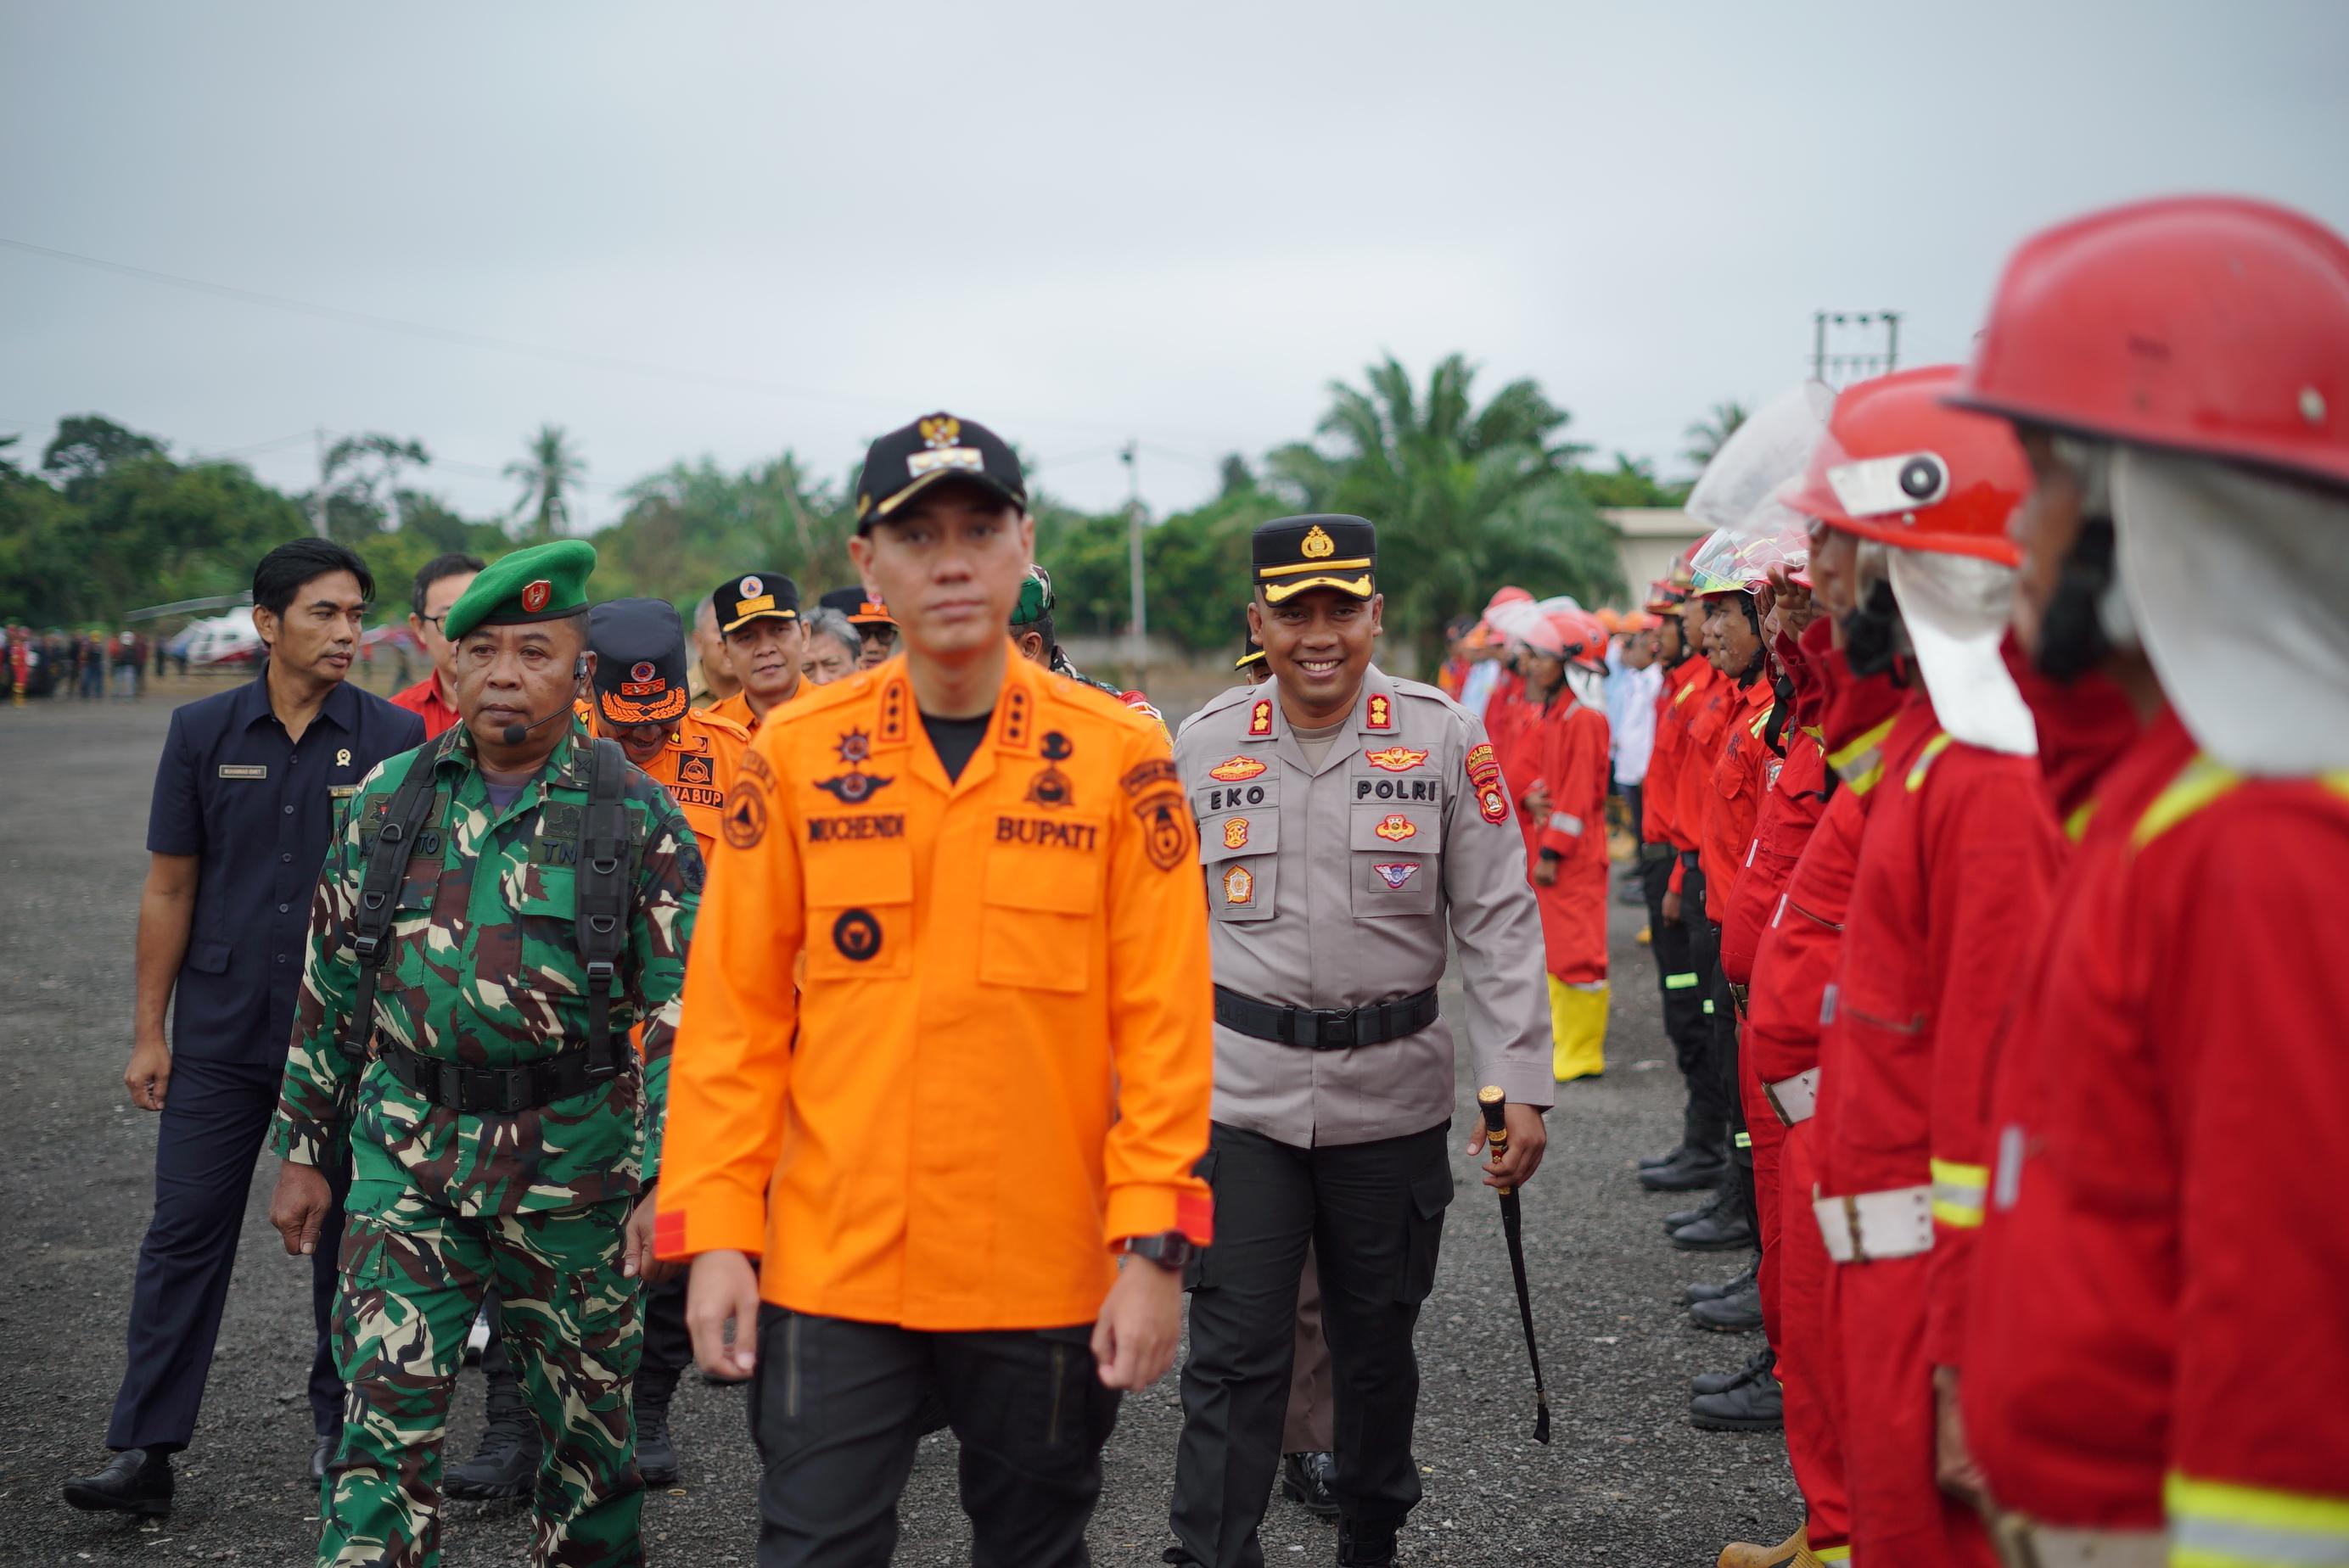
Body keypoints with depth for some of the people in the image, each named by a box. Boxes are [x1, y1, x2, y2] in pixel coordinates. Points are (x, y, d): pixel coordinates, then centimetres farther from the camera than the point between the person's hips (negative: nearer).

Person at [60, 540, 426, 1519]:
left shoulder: (394, 739, -2)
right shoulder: (204, 733, 2)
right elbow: (169, 889, 6)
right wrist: (148, 1031, 3)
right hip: (221, 1034, 1)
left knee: (347, 1235, 8)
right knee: (185, 1234, 1)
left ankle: (342, 1426, 24)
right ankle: (145, 1450, 7)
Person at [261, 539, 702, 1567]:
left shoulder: (637, 817, -5)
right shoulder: (389, 800, 4)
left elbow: (682, 1010, -6)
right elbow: (331, 988, 10)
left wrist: (668, 1177, -13)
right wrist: (301, 1149, 10)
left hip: (573, 1169, -1)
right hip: (408, 1162, 2)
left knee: (590, 1420, 13)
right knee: (383, 1422, -4)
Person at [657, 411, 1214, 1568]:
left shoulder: (1116, 757, -3)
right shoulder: (798, 755, -1)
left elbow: (1164, 1022, -4)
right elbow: (731, 1014, 1)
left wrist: (1155, 1245, -9)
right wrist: (715, 1232, -4)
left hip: (1048, 1278, 0)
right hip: (832, 1266, 0)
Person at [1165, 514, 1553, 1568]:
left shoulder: (1443, 739, -3)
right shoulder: (1204, 747, 0)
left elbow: (1498, 920, -2)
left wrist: (1521, 1083, -8)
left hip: (1393, 1091, 0)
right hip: (1243, 1093, 0)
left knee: (1377, 1343, 15)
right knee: (1235, 1351, -3)